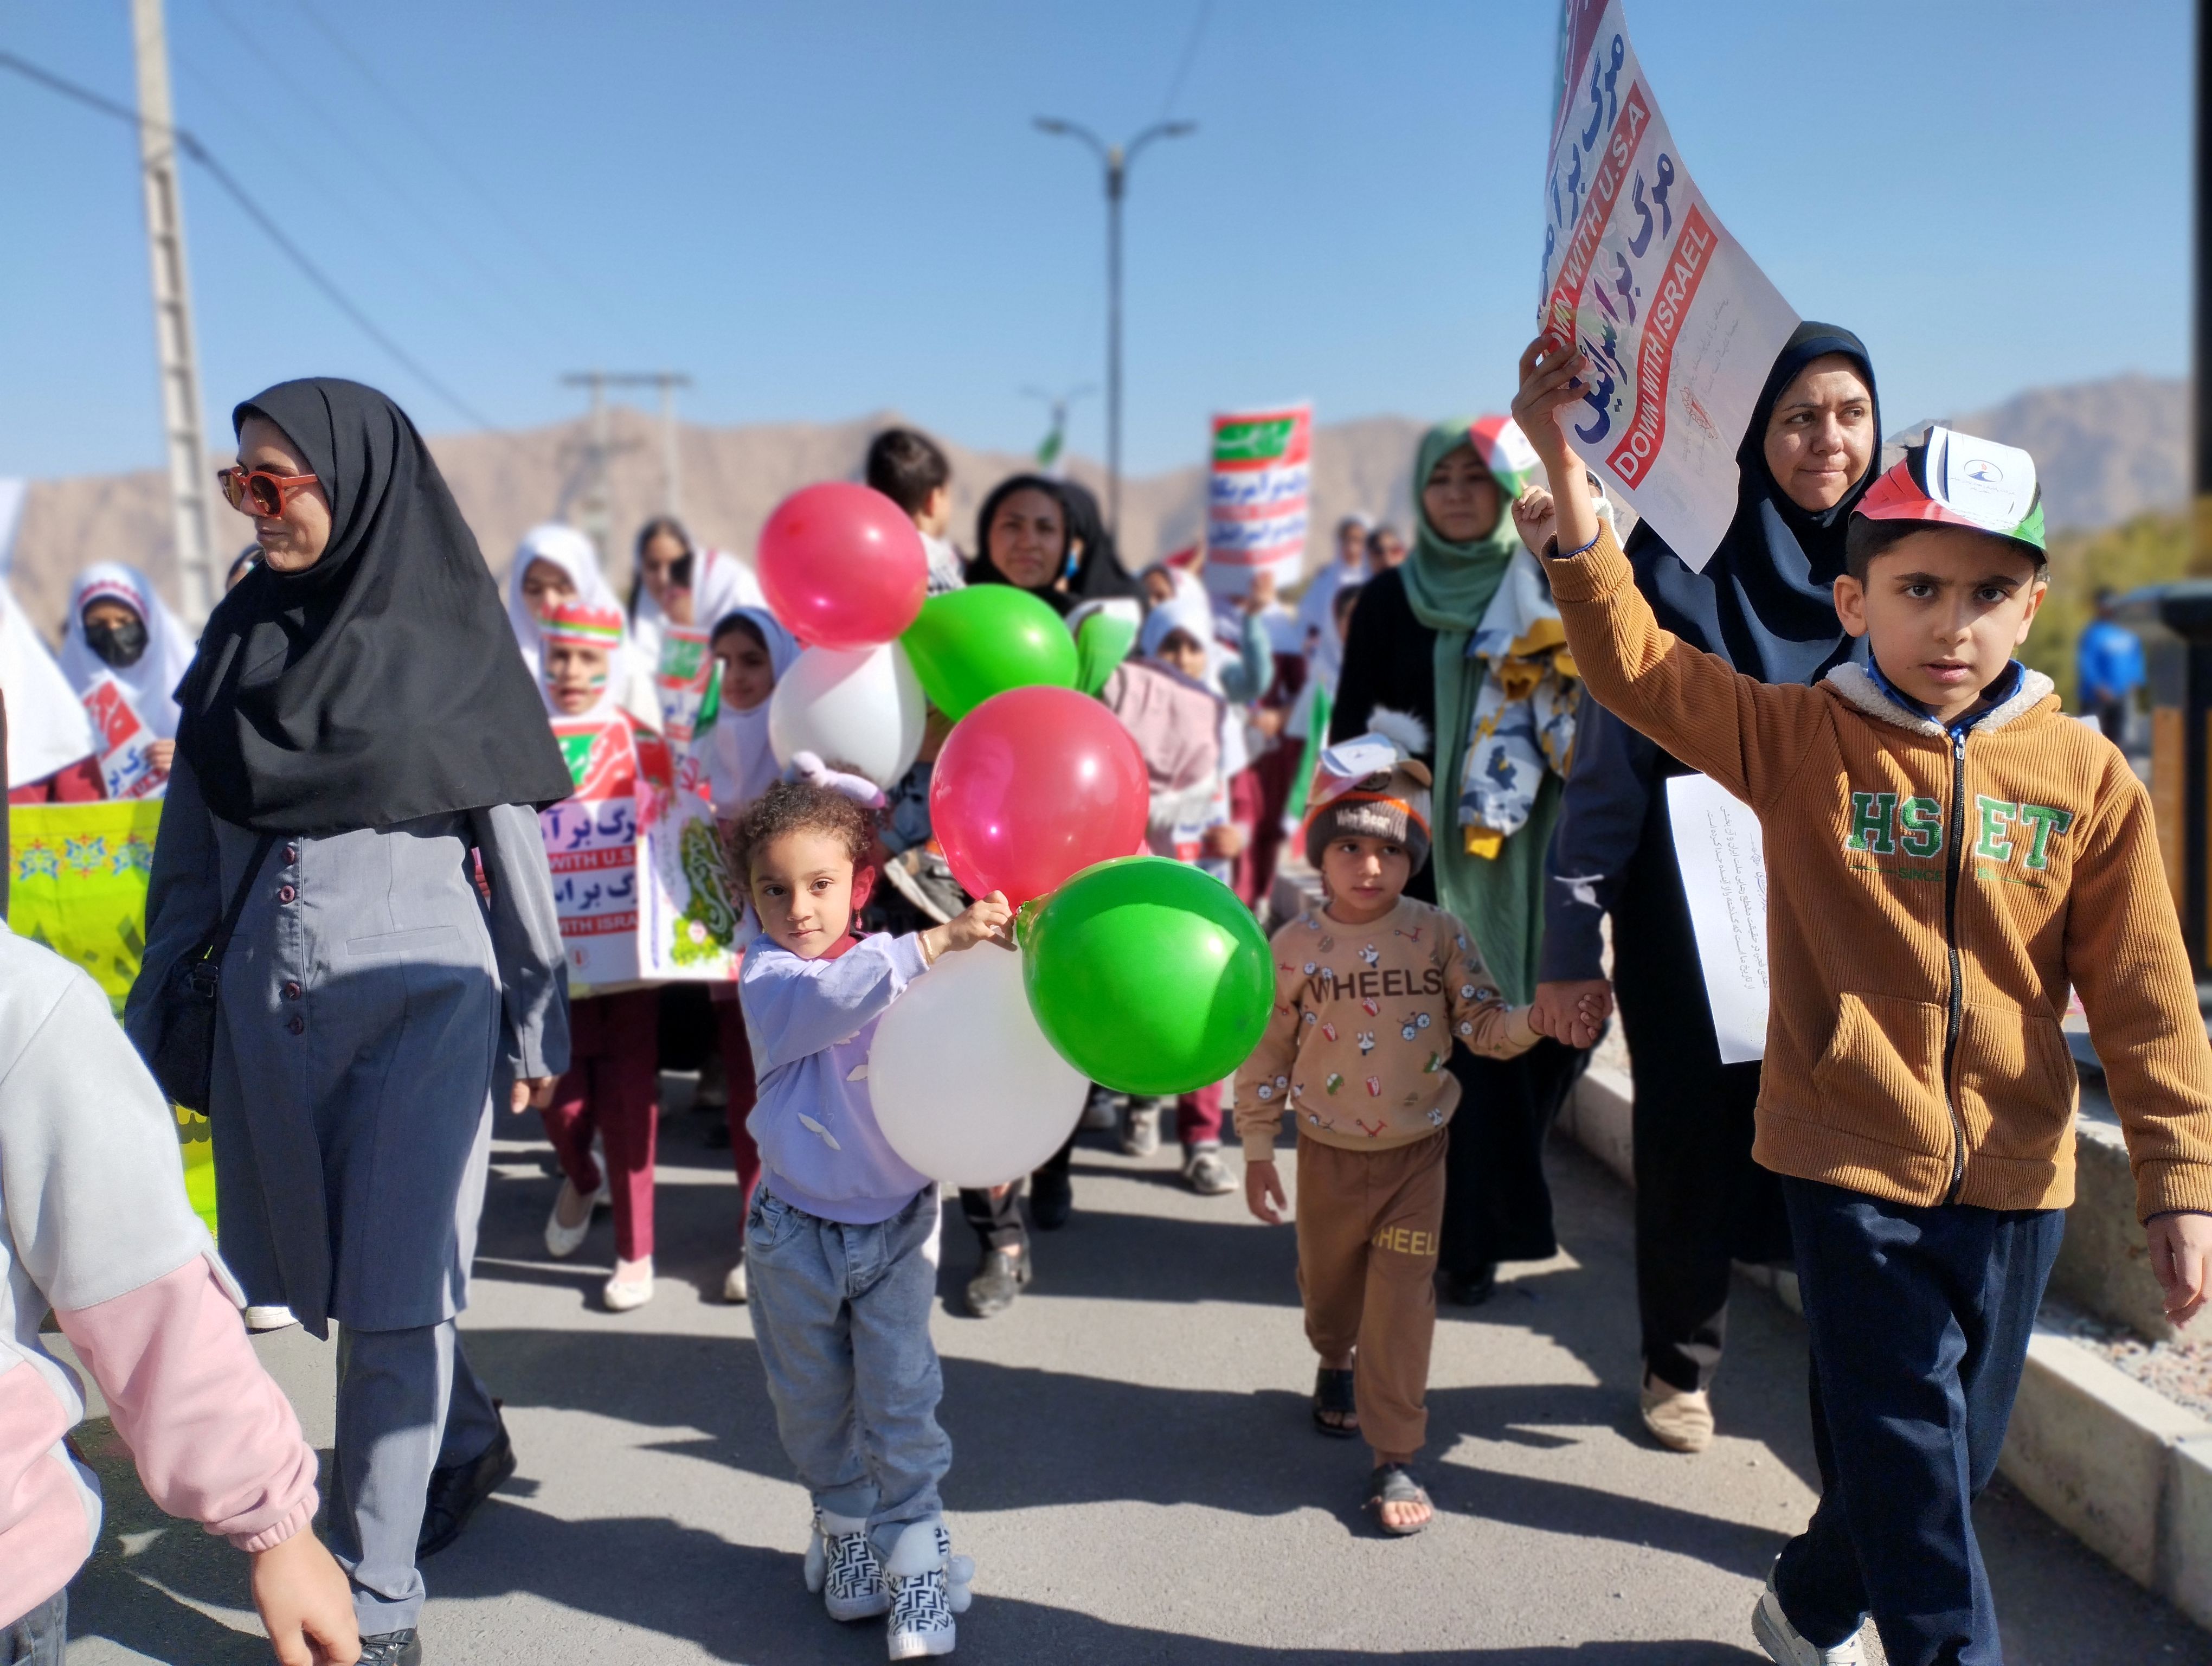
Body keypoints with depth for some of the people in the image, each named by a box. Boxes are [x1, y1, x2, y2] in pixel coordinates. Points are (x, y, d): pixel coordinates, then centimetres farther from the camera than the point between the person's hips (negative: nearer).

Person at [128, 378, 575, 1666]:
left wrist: (538, 1027, -3)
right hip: (267, 1005, 5)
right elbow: (191, 846, 11)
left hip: (419, 1001, -5)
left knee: (395, 1294, -1)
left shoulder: (451, 640, -5)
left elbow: (517, 842, -3)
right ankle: (469, 1441, 42)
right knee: (320, 1275, 17)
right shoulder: (241, 633, 8)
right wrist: (153, 1013, 10)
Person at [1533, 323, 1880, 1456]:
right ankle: (1680, 1364, 33)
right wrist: (1572, 942, -7)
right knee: (1693, 1141, 9)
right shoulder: (1676, 562, -6)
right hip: (1688, 923, -2)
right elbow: (1608, 765, -6)